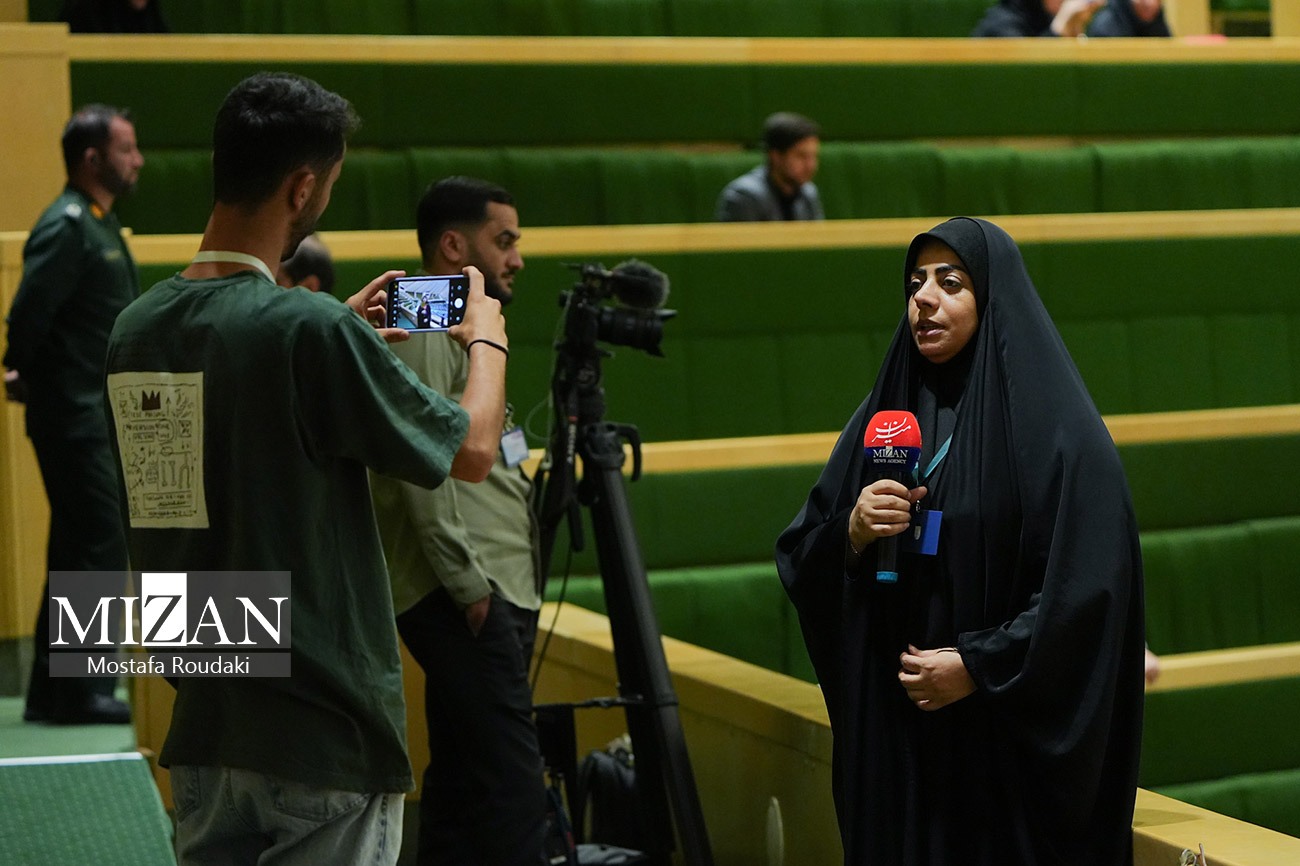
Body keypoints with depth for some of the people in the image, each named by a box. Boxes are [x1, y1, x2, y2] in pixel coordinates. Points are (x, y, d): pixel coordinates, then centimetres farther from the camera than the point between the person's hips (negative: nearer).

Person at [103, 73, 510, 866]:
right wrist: (486, 341, 10)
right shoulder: (306, 326, -18)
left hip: (203, 726, 7)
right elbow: (471, 452, -8)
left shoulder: (137, 326, 3)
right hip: (324, 734, -6)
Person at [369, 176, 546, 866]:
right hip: (467, 600, -10)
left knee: (462, 784, 11)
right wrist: (467, 581, -18)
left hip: (493, 595, 10)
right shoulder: (422, 332, -10)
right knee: (513, 785, -15)